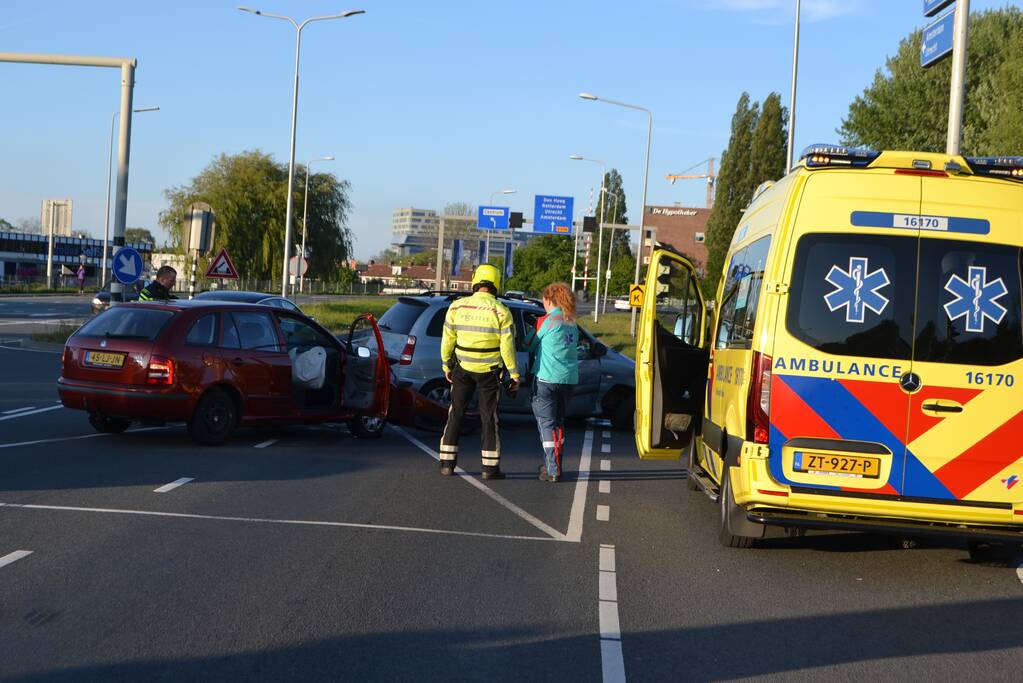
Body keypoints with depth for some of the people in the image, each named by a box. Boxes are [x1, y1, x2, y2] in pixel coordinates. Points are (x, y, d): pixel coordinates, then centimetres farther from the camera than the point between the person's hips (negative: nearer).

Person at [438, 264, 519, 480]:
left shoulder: (457, 307, -3)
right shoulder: (501, 312, -10)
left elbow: (447, 341, 1)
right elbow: (507, 347, -11)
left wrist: (446, 366, 14)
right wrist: (514, 374, -3)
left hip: (463, 370, 2)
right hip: (489, 372, -2)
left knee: (456, 414, 11)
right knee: (489, 417, 6)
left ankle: (447, 463, 10)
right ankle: (490, 467, 6)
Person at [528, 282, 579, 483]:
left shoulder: (546, 321, -7)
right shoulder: (572, 323, 11)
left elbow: (531, 347, 2)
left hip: (547, 378, -6)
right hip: (569, 379, 6)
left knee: (546, 423, -3)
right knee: (559, 422, 17)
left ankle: (553, 470, -9)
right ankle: (551, 464, 24)